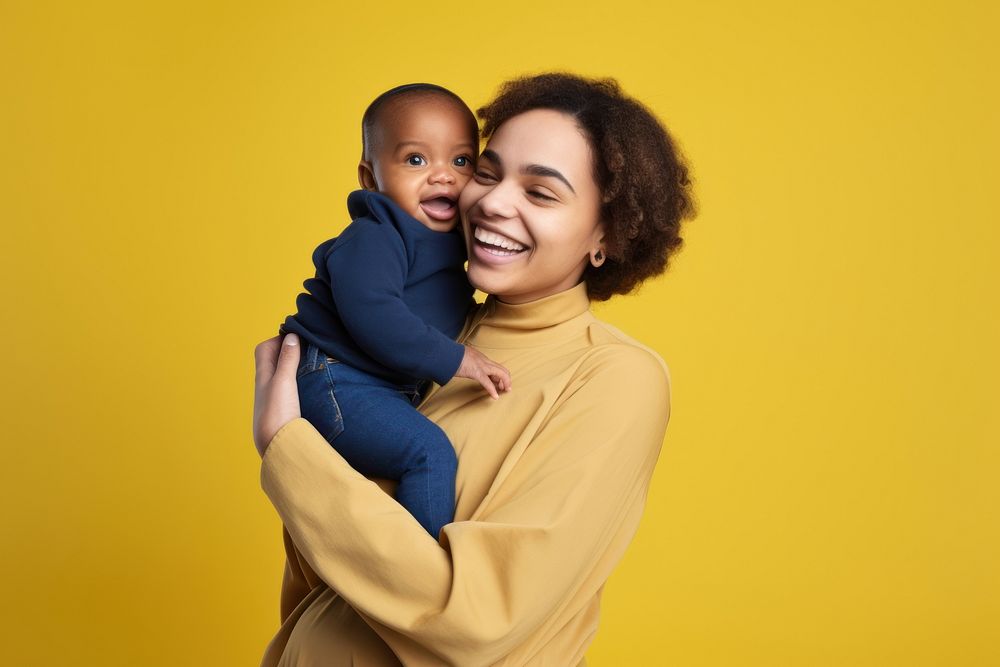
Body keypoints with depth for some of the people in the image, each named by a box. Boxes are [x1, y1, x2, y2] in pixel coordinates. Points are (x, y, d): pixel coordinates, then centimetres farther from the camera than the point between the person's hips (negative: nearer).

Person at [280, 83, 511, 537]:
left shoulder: (448, 244, 13)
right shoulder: (372, 239, -17)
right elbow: (369, 312, -30)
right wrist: (452, 359, -29)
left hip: (393, 388, 10)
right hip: (337, 383, -10)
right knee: (431, 453, -26)